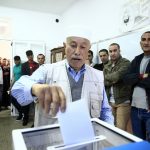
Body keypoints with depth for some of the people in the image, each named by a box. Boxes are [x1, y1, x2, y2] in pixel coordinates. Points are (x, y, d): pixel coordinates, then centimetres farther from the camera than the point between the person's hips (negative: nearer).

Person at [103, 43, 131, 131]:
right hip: (110, 101, 6)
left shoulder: (126, 63, -6)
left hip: (123, 101, -5)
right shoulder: (106, 66, 12)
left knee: (121, 130, -5)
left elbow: (117, 76, -22)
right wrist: (112, 80, -14)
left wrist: (106, 76, -3)